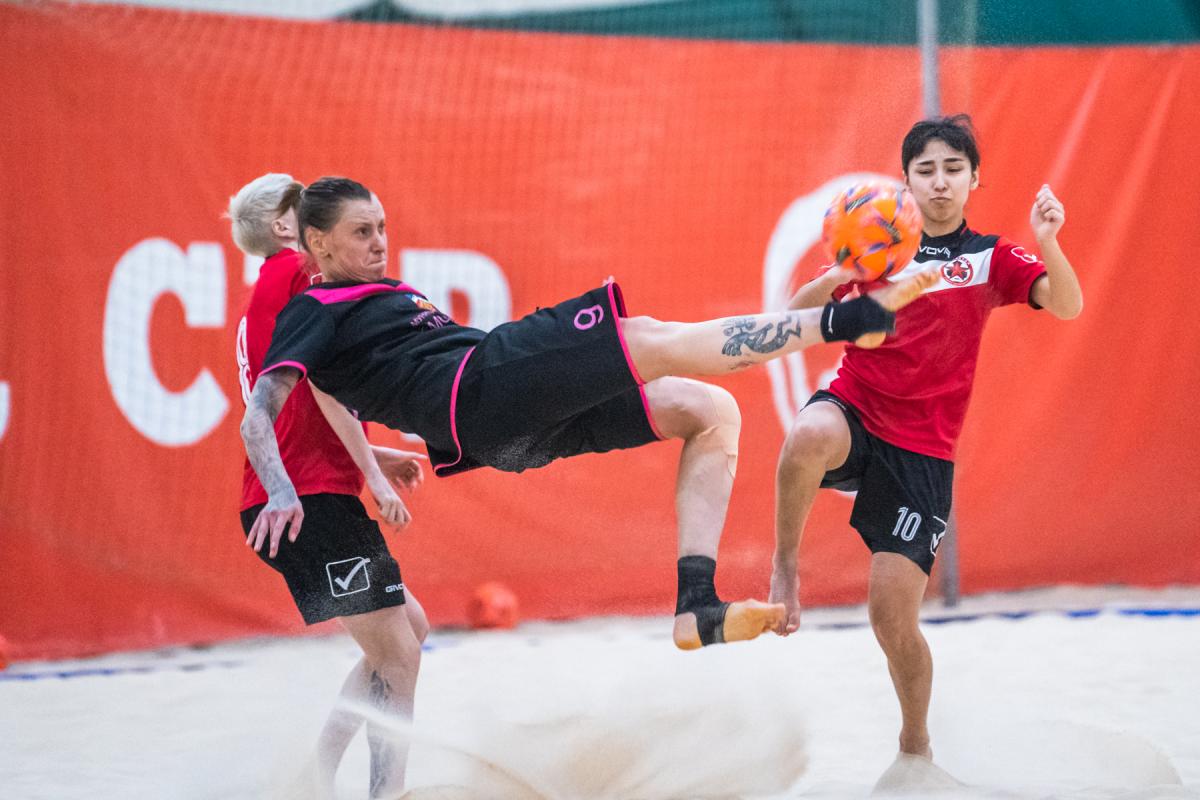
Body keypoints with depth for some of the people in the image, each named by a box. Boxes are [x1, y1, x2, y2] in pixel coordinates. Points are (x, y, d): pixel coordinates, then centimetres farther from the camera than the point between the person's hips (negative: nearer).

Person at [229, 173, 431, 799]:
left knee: (410, 625, 16)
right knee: (397, 657, -11)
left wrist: (371, 455, 23)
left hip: (281, 502, 10)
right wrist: (374, 473, -15)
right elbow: (323, 382, -14)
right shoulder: (298, 273, -5)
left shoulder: (267, 291, 24)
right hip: (313, 497, -10)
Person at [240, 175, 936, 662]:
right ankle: (842, 319, -23)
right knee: (645, 341, -22)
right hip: (475, 392, -9)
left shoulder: (392, 295, 33)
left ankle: (696, 604, -11)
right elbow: (260, 414, -7)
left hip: (518, 424, 9)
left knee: (711, 410, 2)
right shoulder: (314, 313, 7)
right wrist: (282, 494, -23)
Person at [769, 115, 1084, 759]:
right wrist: (831, 281, -19)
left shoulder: (991, 259, 6)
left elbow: (1067, 306, -9)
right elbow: (797, 316, 4)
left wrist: (1047, 244, -29)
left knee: (892, 613, -7)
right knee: (809, 438, -40)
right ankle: (785, 567, -16)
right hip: (855, 410, 0)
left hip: (922, 447, 0)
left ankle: (915, 743, 18)